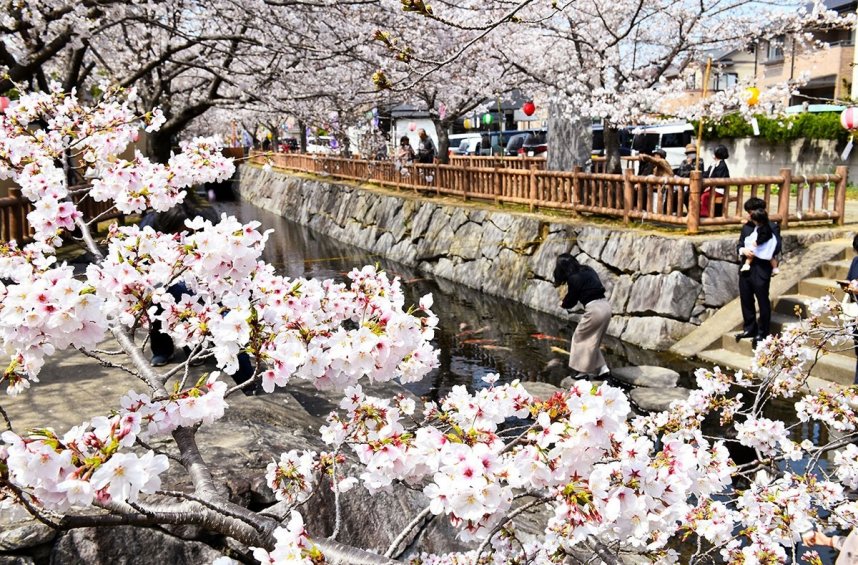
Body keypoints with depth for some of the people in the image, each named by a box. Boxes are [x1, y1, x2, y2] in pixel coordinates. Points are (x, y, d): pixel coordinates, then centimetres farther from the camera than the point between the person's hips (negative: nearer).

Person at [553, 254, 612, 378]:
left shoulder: (573, 279, -11)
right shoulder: (588, 270, 12)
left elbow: (571, 300, 0)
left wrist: (563, 304, 23)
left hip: (594, 309, -8)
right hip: (605, 306, 8)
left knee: (580, 338, 9)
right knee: (593, 340, 20)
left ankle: (583, 370, 11)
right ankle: (602, 368, 15)